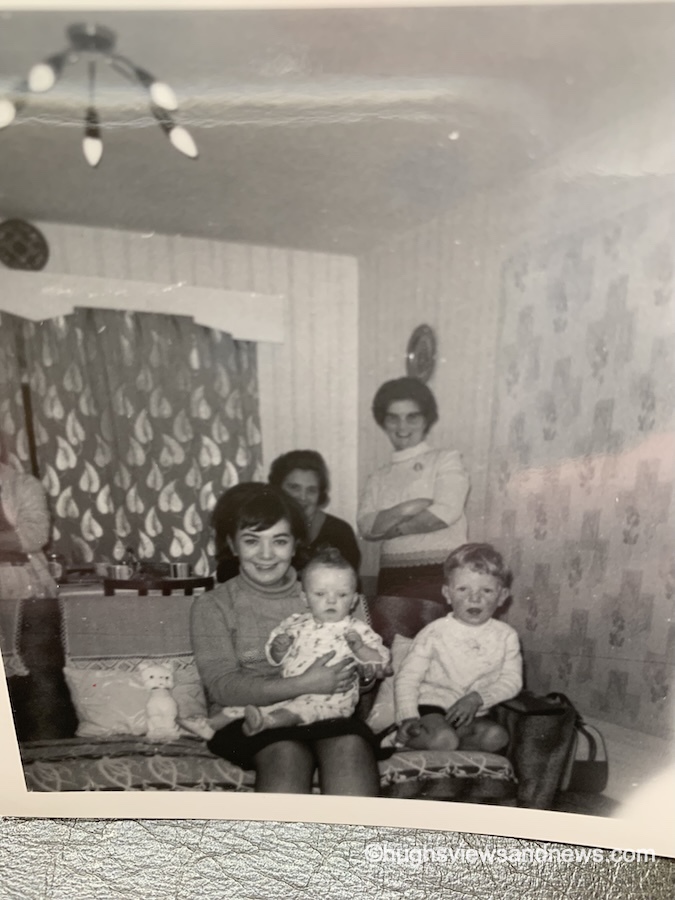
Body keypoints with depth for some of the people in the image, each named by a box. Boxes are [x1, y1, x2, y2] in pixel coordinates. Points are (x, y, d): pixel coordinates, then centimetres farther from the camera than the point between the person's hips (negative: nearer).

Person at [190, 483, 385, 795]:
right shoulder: (212, 606, 6)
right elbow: (222, 686, -7)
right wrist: (303, 685, -19)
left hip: (326, 713, 2)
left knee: (351, 744, -30)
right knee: (287, 753, -33)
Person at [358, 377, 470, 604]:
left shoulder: (447, 460, 5)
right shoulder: (379, 478, 15)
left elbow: (446, 512, -9)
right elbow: (366, 527, 2)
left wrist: (390, 527, 0)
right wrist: (406, 509, -13)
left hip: (441, 576, -3)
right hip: (391, 579, 4)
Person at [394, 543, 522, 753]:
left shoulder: (506, 635, 5)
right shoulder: (435, 632, -4)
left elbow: (512, 680, 1)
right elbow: (407, 676, -5)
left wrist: (477, 698, -15)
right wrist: (408, 717, -20)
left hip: (475, 714, 4)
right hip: (432, 707, -4)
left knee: (496, 736, -27)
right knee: (443, 738, -34)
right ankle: (408, 738, -6)